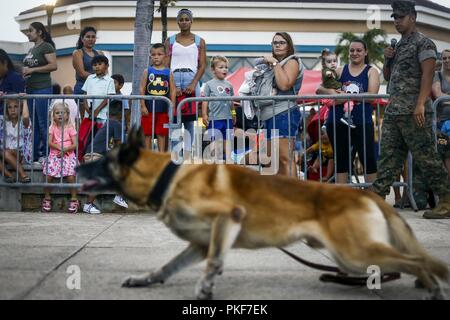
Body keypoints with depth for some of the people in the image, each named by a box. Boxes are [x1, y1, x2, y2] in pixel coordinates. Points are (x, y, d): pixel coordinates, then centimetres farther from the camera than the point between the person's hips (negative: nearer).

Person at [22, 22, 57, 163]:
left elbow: (53, 65, -16)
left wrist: (32, 70, -16)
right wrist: (24, 72, 6)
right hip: (30, 89, 9)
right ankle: (34, 154, 15)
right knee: (32, 123, 10)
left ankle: (46, 154, 0)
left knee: (43, 122, -6)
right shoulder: (31, 49, 20)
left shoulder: (46, 47, -5)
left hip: (42, 89, -9)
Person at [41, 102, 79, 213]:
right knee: (48, 175, -15)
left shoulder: (70, 128, 3)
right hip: (54, 155, 2)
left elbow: (74, 144, -3)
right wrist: (59, 147, -17)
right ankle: (47, 198, 5)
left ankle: (74, 199, -6)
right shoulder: (52, 128, 7)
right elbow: (50, 143, -3)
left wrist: (65, 149, -18)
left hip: (68, 155, -1)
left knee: (70, 175, -20)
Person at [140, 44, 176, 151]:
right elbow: (142, 90, -1)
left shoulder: (168, 73, 3)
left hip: (163, 109, 0)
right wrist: (143, 106, -7)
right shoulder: (147, 72, 1)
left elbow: (173, 91, 2)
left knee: (162, 134, 7)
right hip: (149, 109, 0)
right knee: (147, 133, 5)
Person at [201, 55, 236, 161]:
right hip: (214, 118, -4)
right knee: (216, 143, 0)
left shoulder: (229, 85, 11)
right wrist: (204, 115, -9)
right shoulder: (209, 84, -1)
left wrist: (233, 114, 19)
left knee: (227, 141, 10)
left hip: (228, 118, 4)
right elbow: (205, 101, -3)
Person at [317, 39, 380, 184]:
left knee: (369, 160, -2)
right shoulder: (340, 70, 12)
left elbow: (371, 95, -10)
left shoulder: (371, 72, 6)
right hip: (337, 122, 3)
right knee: (341, 161, 10)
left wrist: (346, 96, -19)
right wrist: (330, 92, -16)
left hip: (362, 123, -3)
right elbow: (319, 89, 6)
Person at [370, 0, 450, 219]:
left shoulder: (423, 43, -4)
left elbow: (427, 74, -14)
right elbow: (388, 76, 27)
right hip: (393, 111, 8)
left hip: (413, 112, -8)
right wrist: (387, 60, 7)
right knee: (388, 156, 5)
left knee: (425, 157, -7)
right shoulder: (398, 46, 20)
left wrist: (420, 104, -24)